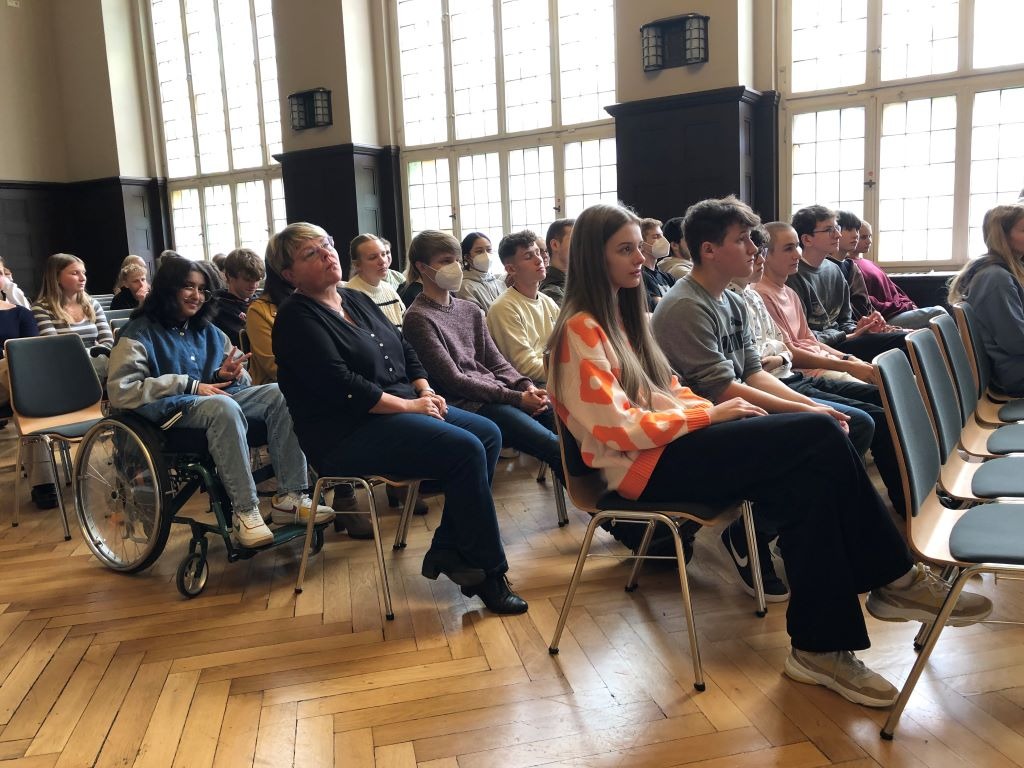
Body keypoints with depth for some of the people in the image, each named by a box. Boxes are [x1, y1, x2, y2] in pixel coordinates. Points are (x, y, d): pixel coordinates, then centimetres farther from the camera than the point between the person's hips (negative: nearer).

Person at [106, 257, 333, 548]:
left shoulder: (208, 331, 22)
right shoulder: (140, 334, 3)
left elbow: (241, 379, 22)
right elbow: (121, 392, -11)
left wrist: (226, 375, -4)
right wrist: (190, 386, -15)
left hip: (218, 397, 6)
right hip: (169, 409, -6)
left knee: (280, 395, -22)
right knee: (224, 408, -39)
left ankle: (290, 497, -26)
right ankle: (244, 510, -34)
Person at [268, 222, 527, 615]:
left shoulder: (357, 300, 16)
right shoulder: (297, 318, -10)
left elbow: (405, 350, 18)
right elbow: (341, 387, -21)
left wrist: (426, 392, 0)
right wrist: (410, 405, -17)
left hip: (401, 410, 9)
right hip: (346, 433, -9)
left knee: (488, 434, -5)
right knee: (465, 450, -22)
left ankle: (448, 550, -2)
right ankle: (488, 573, -9)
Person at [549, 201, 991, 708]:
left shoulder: (622, 313, 17)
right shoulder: (581, 329, -11)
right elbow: (620, 429, -18)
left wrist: (715, 413, 0)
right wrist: (709, 415, -12)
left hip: (671, 442, 8)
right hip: (643, 465, -8)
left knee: (809, 485, -16)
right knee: (820, 438, -18)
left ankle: (821, 645, -12)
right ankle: (894, 579, -4)